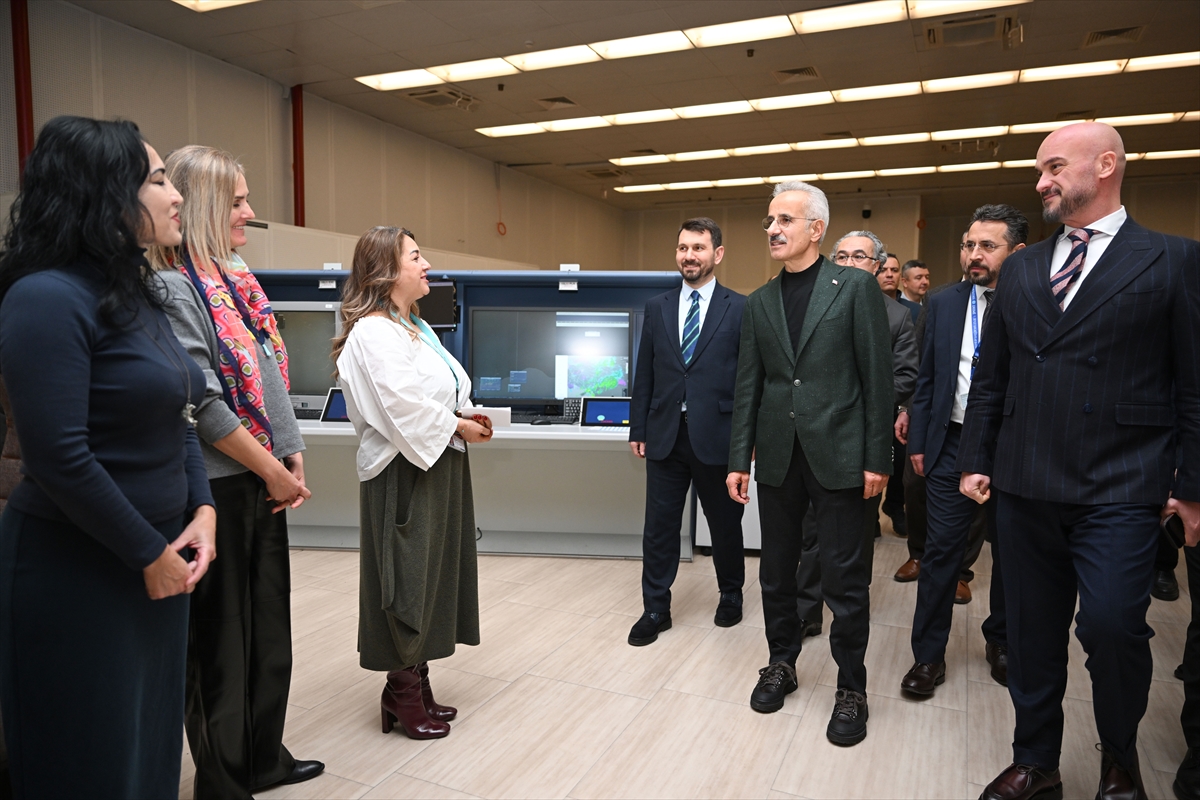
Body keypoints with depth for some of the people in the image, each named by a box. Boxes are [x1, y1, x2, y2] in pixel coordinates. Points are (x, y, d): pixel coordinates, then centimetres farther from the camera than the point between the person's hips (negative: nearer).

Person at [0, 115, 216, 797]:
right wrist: (150, 554, -14)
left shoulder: (140, 296, 9)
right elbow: (60, 458, -22)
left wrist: (202, 511, -2)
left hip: (157, 563, 8)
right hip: (77, 572, -8)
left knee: (153, 740, 20)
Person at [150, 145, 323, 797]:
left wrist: (294, 456, 5)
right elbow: (203, 402, -19)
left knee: (270, 622, 17)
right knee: (222, 636, 6)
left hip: (264, 480, 8)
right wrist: (272, 470, -12)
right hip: (218, 486, -8)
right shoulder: (173, 288, -15)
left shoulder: (239, 279, 12)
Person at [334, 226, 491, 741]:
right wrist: (458, 426, -11)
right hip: (404, 473, -10)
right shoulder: (373, 333, -16)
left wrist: (462, 417, 1)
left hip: (437, 465, 10)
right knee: (407, 579, 2)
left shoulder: (413, 327, 15)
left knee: (432, 574, 16)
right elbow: (404, 408, -24)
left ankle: (415, 683, 30)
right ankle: (403, 694, 19)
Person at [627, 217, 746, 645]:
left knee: (725, 523, 14)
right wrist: (639, 429, 6)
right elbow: (644, 373, 8)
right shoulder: (657, 307, 7)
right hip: (665, 435, 3)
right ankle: (655, 609, 22)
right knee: (659, 526, 7)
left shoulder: (740, 308, -2)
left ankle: (731, 594, 37)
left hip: (716, 436, -2)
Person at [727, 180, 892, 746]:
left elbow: (877, 376, -4)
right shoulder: (758, 303, 10)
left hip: (837, 455, -4)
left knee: (844, 577, 4)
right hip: (778, 456, 4)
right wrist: (739, 459, 4)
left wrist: (877, 458, -8)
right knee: (776, 571, 13)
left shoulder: (856, 287, -1)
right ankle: (782, 662, 33)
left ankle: (851, 686, 22)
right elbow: (747, 386, 8)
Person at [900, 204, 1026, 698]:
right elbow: (927, 378, 7)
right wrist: (917, 441, 4)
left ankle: (1001, 640, 37)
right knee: (941, 551, 3)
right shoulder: (943, 304, 4)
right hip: (952, 445, 2)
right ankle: (928, 654, 17)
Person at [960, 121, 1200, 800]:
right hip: (1024, 488, 4)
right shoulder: (1021, 268, 12)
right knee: (1032, 633, 11)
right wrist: (976, 459, 8)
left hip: (1118, 491, -4)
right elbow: (991, 375, 12)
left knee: (1112, 627, -7)